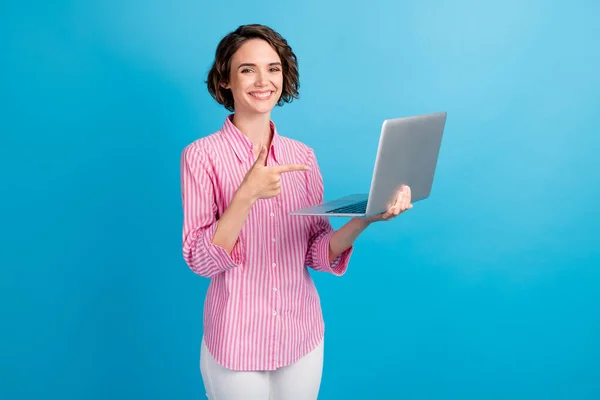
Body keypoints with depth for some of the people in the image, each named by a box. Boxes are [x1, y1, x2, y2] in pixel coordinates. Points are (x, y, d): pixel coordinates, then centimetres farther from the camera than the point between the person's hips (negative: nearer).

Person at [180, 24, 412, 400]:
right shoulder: (202, 154, -10)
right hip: (237, 343, -3)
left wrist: (365, 218, -18)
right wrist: (247, 195, -27)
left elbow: (318, 253, -1)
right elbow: (201, 260, -15)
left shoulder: (303, 155, 1)